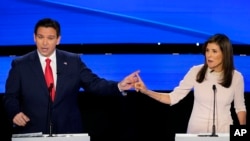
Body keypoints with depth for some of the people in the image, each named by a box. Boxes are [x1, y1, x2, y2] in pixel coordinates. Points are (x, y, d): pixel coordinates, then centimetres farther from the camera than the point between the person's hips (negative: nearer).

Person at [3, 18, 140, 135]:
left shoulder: (73, 61, 5)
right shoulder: (20, 65, 2)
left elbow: (94, 84, 1)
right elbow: (10, 97, 4)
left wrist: (119, 86, -15)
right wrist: (15, 112, -17)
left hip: (68, 132, 1)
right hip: (32, 133, -1)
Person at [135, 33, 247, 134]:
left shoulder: (236, 77, -6)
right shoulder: (196, 72, -8)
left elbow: (240, 107, 5)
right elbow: (173, 97, -7)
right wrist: (146, 91, -19)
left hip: (223, 131, 0)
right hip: (196, 130, 0)